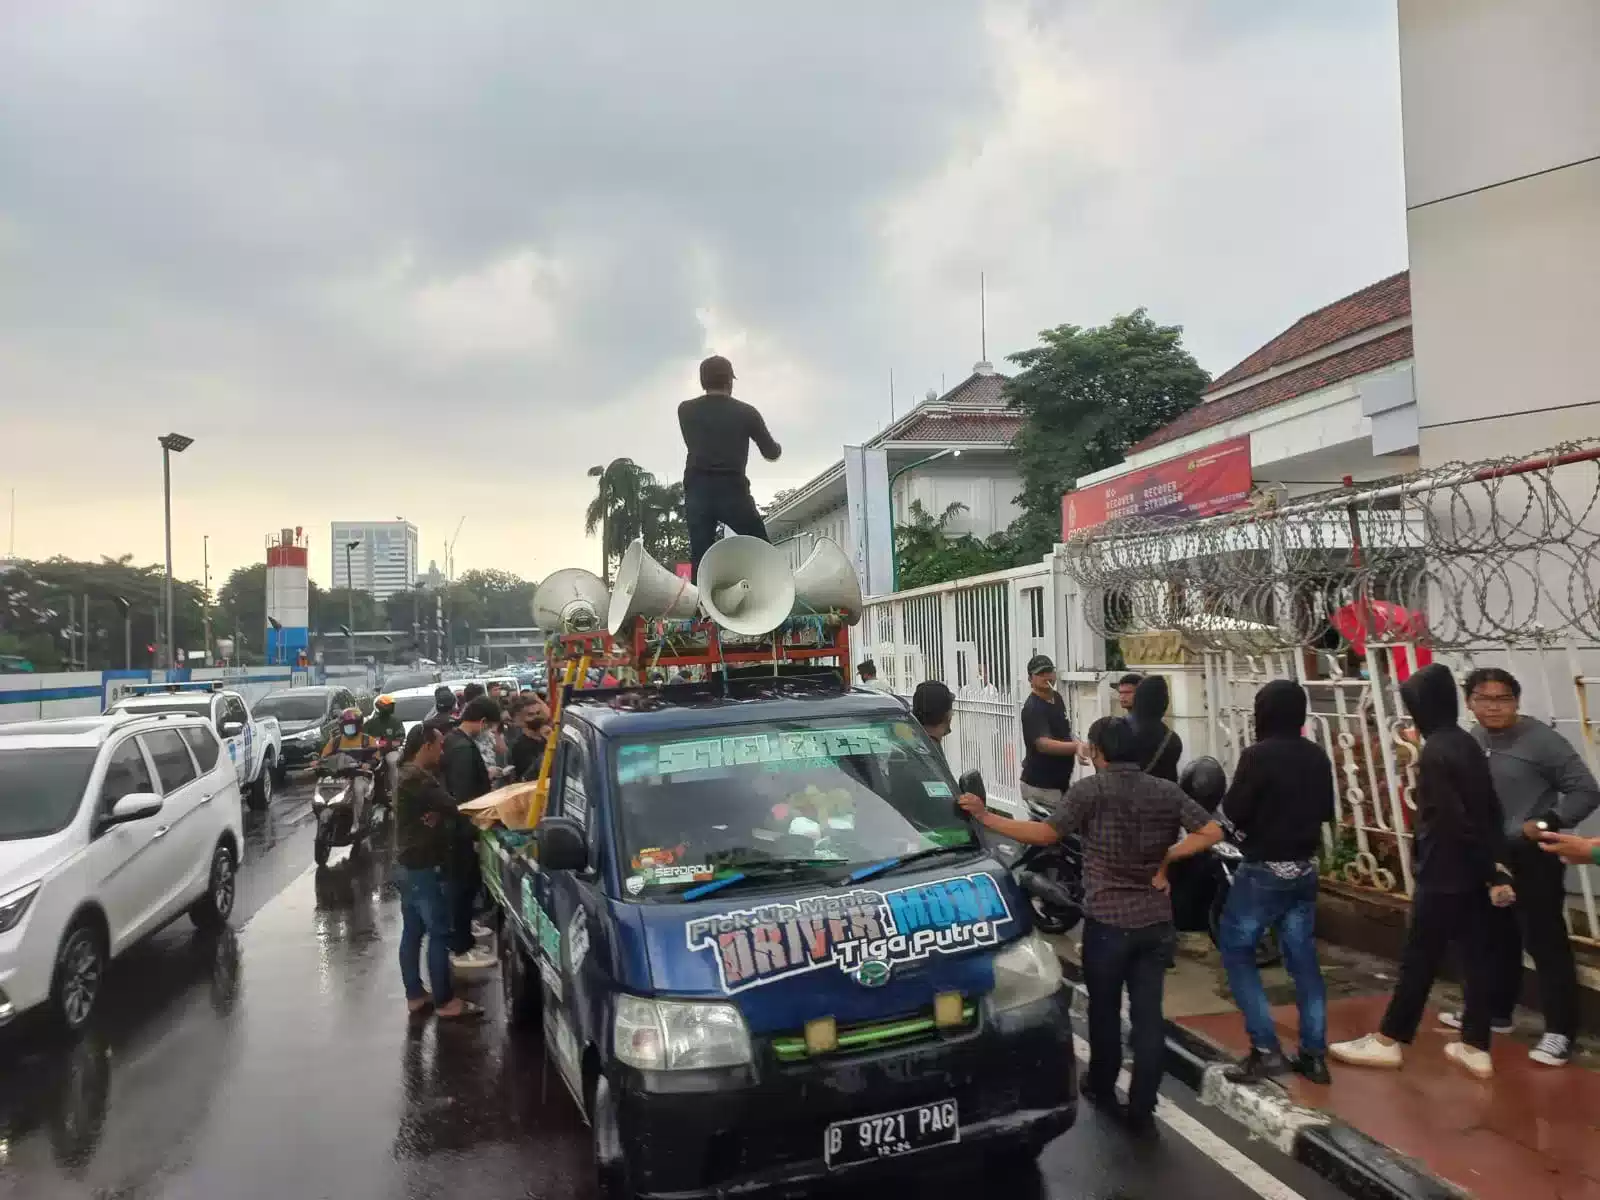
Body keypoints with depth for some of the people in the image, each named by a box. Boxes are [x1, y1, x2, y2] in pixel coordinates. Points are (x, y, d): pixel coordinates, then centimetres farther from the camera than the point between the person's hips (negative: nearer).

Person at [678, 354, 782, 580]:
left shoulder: (686, 411, 7)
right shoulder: (745, 412, 3)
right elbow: (771, 453, 12)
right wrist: (777, 447, 36)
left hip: (697, 491, 2)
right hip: (733, 490, -2)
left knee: (700, 558, 3)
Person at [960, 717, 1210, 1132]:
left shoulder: (1090, 790, -10)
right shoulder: (1168, 791, 4)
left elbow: (1045, 834, -18)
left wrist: (985, 817, -15)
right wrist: (1168, 857, 5)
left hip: (1107, 921, -3)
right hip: (1156, 922, 3)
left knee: (1104, 1009, 15)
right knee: (1148, 1014, 7)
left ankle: (1102, 1088, 33)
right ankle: (1141, 1108, 10)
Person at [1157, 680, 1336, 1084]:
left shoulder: (1258, 756, -18)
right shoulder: (1317, 757, 3)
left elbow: (1223, 824, -21)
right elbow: (1323, 815, 13)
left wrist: (1167, 855, -18)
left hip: (1264, 872, -7)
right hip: (1305, 872, 7)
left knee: (1236, 950, 6)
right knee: (1303, 959, 14)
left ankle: (1266, 1050, 2)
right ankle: (1314, 1055, 18)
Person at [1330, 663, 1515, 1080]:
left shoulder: (1434, 752, -18)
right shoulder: (1468, 744, 9)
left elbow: (1453, 821, -21)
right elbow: (1488, 811, 12)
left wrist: (1489, 872, -15)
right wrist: (1493, 866, 14)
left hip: (1444, 876, -8)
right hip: (1473, 874, 8)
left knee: (1419, 958, 1)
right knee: (1478, 954, 10)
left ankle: (1389, 1039, 12)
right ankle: (1475, 1047, 18)